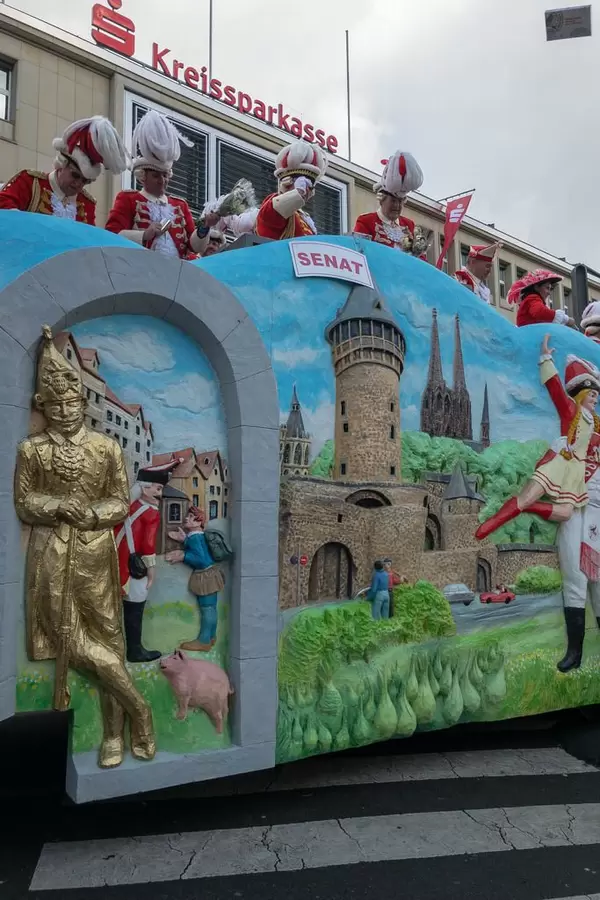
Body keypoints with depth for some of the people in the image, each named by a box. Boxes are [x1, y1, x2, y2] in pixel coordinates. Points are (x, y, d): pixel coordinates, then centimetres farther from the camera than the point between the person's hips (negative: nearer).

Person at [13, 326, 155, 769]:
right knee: (74, 639, -2)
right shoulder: (31, 449, 3)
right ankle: (137, 708, 15)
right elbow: (23, 504, 3)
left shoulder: (107, 446, 3)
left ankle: (115, 733, 15)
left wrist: (91, 513, -15)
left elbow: (120, 504, 4)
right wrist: (58, 506, -15)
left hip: (95, 553, 0)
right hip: (52, 555, 0)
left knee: (105, 637, 3)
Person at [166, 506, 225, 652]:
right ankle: (211, 637, 25)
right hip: (210, 574, 10)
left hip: (205, 576, -10)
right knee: (211, 608, 15)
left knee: (206, 608, -1)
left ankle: (204, 641, 7)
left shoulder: (194, 538, -21)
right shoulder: (200, 535, 8)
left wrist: (183, 556, -24)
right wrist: (184, 540, 6)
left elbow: (201, 560, -28)